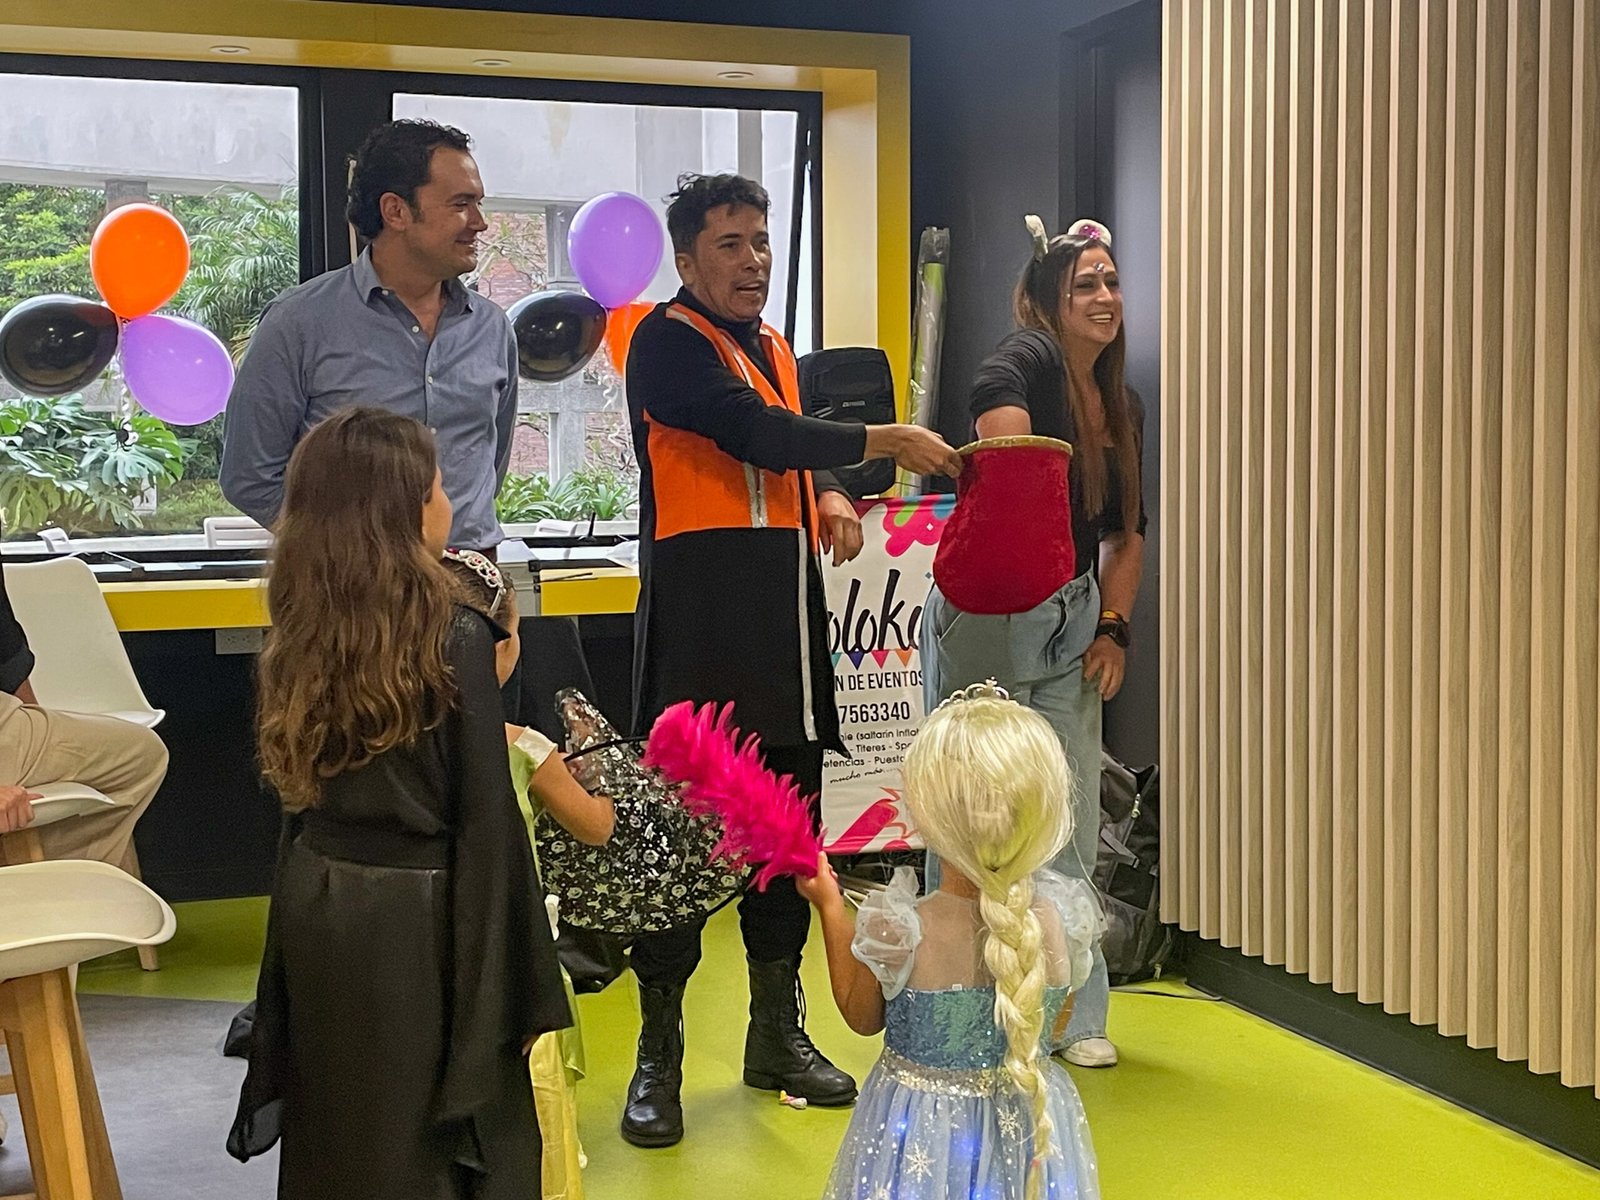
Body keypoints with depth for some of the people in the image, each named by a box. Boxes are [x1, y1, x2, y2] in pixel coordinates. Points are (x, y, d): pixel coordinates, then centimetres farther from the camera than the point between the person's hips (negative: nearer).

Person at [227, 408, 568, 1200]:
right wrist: (519, 989, -10)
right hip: (417, 920, -6)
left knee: (338, 1136, 19)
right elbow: (486, 825, -15)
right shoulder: (456, 638, -16)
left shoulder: (302, 633, 1)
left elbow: (306, 789, 5)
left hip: (315, 906, 6)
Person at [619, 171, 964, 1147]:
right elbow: (755, 434, -20)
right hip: (701, 609, -8)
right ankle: (658, 1056, 4)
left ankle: (779, 1031, 24)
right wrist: (886, 441, -16)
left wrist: (833, 499, 6)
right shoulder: (668, 343, -7)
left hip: (784, 608, 8)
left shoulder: (775, 349, 19)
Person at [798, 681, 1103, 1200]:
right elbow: (1056, 1020, 1)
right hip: (1029, 1127, 2)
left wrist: (830, 907, 1)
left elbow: (862, 1018, -4)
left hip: (923, 1138, -2)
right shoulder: (1063, 922, -18)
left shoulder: (897, 932, -26)